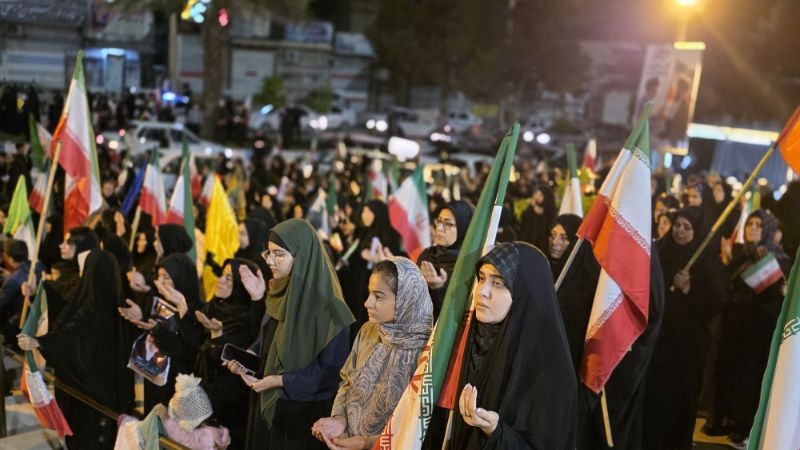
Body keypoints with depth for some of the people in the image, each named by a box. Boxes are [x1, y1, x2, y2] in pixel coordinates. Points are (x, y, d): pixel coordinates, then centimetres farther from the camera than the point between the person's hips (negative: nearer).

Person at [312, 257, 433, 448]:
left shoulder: (425, 353, -23)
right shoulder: (368, 331, -4)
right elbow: (348, 382, 7)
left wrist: (369, 442, -21)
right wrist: (338, 418, -10)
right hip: (349, 439, 5)